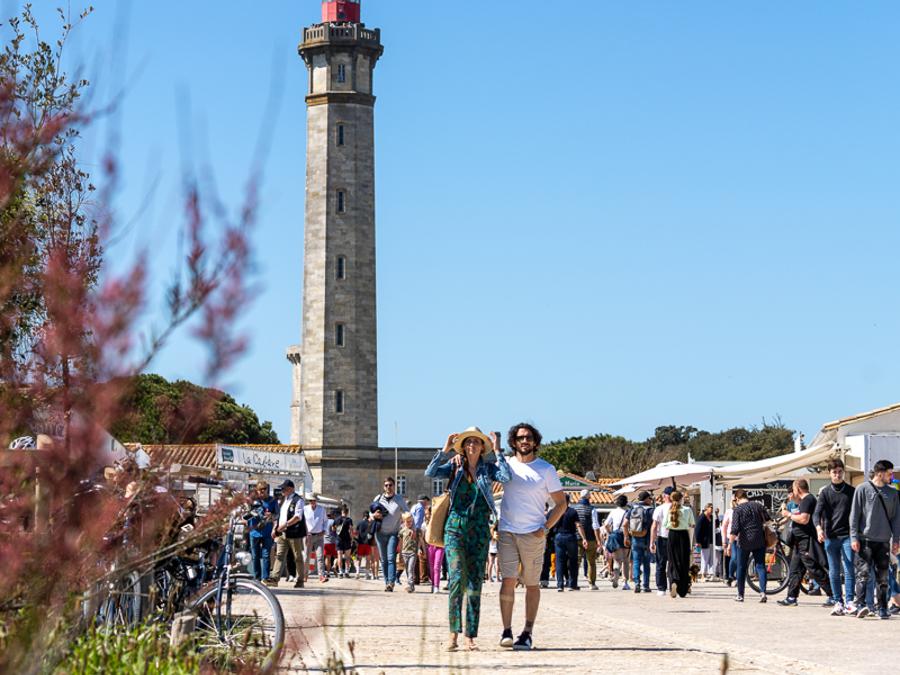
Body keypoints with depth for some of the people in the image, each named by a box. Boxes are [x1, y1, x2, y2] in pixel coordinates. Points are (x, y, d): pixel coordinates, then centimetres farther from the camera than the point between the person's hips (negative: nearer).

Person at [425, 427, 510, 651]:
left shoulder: (488, 468, 6)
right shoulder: (454, 466, 5)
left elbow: (506, 477, -14)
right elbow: (430, 473, -9)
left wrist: (497, 452, -7)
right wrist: (444, 450, -8)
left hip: (479, 530, 1)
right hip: (455, 526, -1)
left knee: (475, 584, 2)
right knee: (457, 577, -15)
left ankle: (470, 637, 8)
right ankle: (454, 633, -10)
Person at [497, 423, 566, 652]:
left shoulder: (546, 469, 1)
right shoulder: (506, 465, 7)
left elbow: (561, 503, 4)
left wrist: (545, 528, -6)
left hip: (533, 535, -1)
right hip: (507, 532, 1)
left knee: (532, 584, 4)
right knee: (508, 580, -7)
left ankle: (527, 633, 8)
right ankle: (506, 631, -6)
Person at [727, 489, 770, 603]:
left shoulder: (737, 509, -8)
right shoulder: (758, 506, 5)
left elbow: (734, 529, -15)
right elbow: (768, 520, 11)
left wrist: (730, 544, -11)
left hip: (744, 542, -3)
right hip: (759, 541, 3)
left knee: (741, 568, 9)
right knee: (760, 566, 4)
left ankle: (740, 595, 13)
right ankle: (763, 592, -12)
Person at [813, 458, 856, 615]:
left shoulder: (851, 491, 6)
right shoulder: (825, 492, 5)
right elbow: (817, 512, -4)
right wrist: (818, 527, -24)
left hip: (847, 536, -1)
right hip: (830, 537, 1)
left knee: (849, 570, -7)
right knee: (834, 571, 4)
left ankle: (849, 601, -7)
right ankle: (838, 602, 9)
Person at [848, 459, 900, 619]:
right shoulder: (863, 489, 0)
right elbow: (854, 514, -1)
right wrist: (854, 537, -7)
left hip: (884, 540, 4)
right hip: (865, 540, -4)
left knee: (882, 576, 7)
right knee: (863, 573, -12)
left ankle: (883, 607, 14)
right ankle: (861, 605, -18)